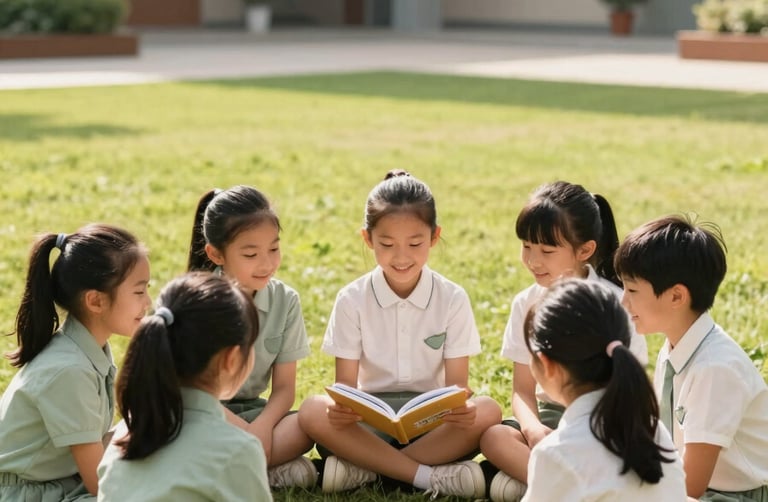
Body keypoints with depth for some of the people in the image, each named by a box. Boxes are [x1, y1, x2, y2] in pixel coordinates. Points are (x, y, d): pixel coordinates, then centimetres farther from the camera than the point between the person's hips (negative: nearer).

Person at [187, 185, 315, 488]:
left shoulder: (285, 300, -3)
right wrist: (247, 432, -25)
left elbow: (284, 387, -2)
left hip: (251, 411, 3)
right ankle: (272, 470, -25)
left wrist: (262, 427, -23)